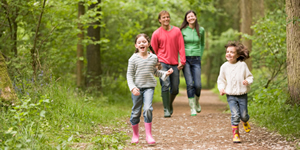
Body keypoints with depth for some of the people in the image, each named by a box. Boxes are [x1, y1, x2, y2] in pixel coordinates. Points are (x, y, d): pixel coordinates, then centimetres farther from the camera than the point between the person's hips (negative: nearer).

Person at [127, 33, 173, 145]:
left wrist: (165, 73, 5)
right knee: (136, 111, 6)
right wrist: (133, 88, -15)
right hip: (137, 87, -1)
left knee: (148, 108, -17)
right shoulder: (133, 59, -3)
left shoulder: (153, 57, 5)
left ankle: (148, 135, -11)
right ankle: (135, 135, 23)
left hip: (149, 87, 1)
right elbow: (129, 75, -2)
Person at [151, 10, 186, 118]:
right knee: (165, 85, -17)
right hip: (162, 63, -2)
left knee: (175, 89, 5)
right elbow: (154, 51, 7)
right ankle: (166, 110, -12)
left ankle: (170, 104, 34)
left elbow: (181, 47, 3)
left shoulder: (177, 31, 4)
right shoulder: (156, 34, 0)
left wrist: (182, 61, -4)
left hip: (174, 64, 2)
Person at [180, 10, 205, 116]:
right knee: (190, 84, -9)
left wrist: (200, 56, 11)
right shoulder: (183, 30, -1)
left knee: (197, 84, -5)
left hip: (196, 59, 2)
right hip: (185, 59, -2)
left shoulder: (201, 30, 6)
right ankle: (192, 108, -1)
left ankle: (197, 102, 25)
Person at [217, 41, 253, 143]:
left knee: (243, 115, 5)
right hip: (231, 96, 0)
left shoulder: (242, 65, -3)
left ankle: (245, 122, 42)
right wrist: (221, 89, -6)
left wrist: (247, 81, -18)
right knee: (235, 115, -12)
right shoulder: (224, 67, 1)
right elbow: (221, 80, 11)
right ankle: (235, 134, -2)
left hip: (242, 95, 0)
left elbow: (250, 76, 4)